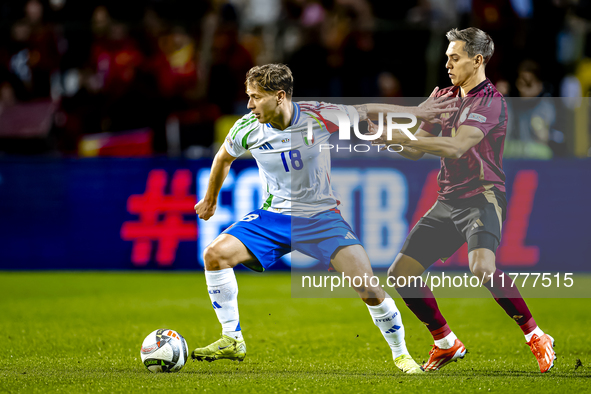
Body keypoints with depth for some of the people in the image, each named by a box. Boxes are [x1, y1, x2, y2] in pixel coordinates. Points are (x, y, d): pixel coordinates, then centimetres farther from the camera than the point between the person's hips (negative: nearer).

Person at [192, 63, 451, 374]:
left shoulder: (320, 117, -18)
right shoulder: (247, 129, -10)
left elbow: (367, 111, 0)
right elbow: (224, 158, 13)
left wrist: (415, 112, 2)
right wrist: (210, 199, 26)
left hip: (321, 217, -2)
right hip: (274, 218, 2)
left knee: (368, 287, -17)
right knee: (215, 254, -20)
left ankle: (401, 354, 5)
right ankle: (232, 341, -8)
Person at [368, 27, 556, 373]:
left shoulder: (491, 101, -12)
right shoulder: (444, 97, 13)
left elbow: (455, 147, -25)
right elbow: (417, 151, 17)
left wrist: (397, 137, -26)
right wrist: (389, 138, -3)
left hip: (483, 197, -8)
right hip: (448, 202, 8)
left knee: (482, 267, -33)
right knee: (401, 275, 1)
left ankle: (536, 338, -16)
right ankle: (447, 344, 19)